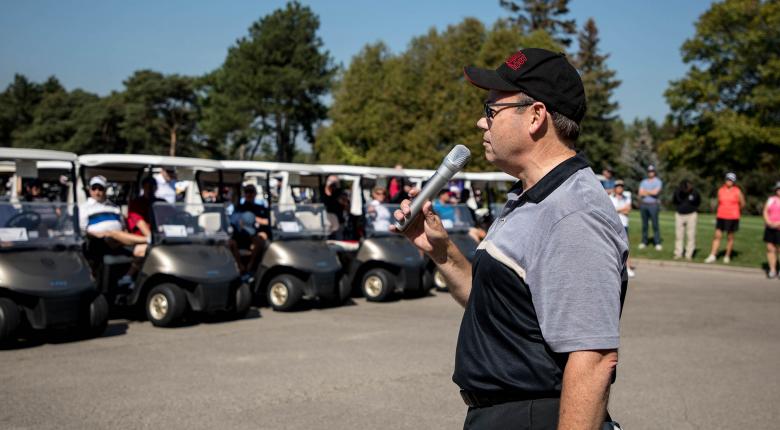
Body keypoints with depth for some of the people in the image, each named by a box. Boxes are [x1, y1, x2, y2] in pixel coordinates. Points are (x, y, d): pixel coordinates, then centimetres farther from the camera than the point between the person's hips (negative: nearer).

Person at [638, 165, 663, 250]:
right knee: (644, 224, 6)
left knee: (655, 224, -8)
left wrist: (645, 191, -3)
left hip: (653, 205, -4)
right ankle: (644, 242, 11)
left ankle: (657, 243, -7)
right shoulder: (643, 182, 15)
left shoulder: (658, 181, 1)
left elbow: (655, 192, -13)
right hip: (643, 204, 4)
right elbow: (640, 193, 3)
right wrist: (650, 193, -11)